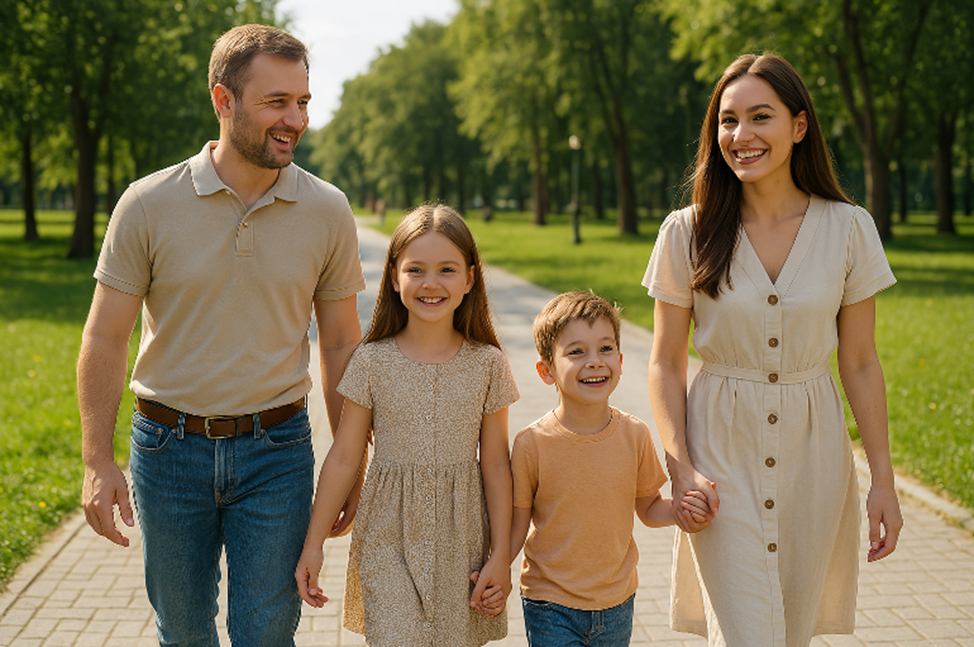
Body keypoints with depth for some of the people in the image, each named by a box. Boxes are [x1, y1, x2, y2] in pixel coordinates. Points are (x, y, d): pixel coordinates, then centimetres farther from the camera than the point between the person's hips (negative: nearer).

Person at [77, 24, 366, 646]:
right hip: (169, 448, 0)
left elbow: (341, 344, 4)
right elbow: (106, 339, -3)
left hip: (277, 452, 0)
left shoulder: (328, 211, -3)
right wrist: (98, 462, -9)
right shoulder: (149, 205, -7)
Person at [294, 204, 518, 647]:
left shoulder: (487, 364, -2)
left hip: (461, 543, 1)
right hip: (388, 542, -1)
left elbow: (496, 464, 2)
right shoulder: (372, 362, -4)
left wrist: (501, 555, 2)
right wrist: (313, 545, 3)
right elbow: (344, 458, 1)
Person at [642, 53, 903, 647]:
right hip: (723, 451, -2)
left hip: (813, 449, 2)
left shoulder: (848, 228, -3)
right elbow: (666, 364, 0)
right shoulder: (687, 234, -6)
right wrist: (681, 467, -11)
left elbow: (861, 364, 3)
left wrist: (884, 479, 1)